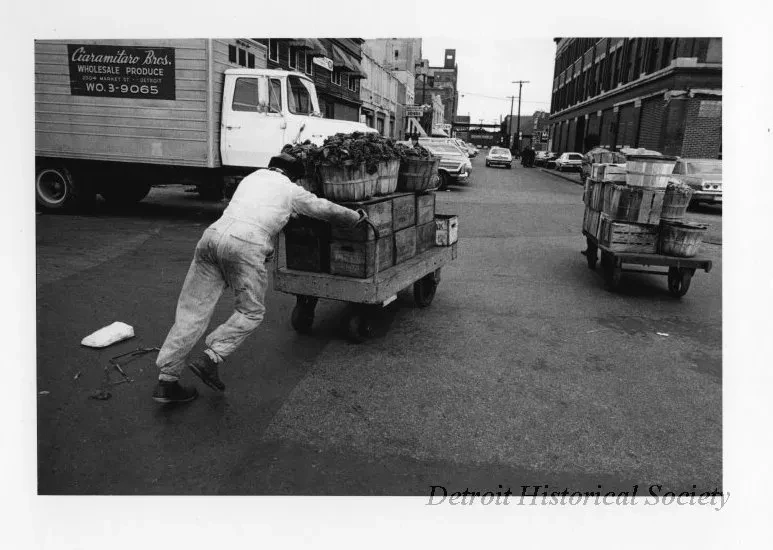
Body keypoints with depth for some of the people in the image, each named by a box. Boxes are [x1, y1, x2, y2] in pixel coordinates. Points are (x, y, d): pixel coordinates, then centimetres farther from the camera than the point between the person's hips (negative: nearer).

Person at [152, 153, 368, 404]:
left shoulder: (252, 177, 32)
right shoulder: (290, 189, 18)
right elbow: (326, 209, 29)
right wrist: (356, 217, 45)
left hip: (213, 233, 6)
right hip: (245, 244, -6)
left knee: (193, 310, 6)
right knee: (250, 311, 10)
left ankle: (166, 380, 6)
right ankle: (210, 358, -4)